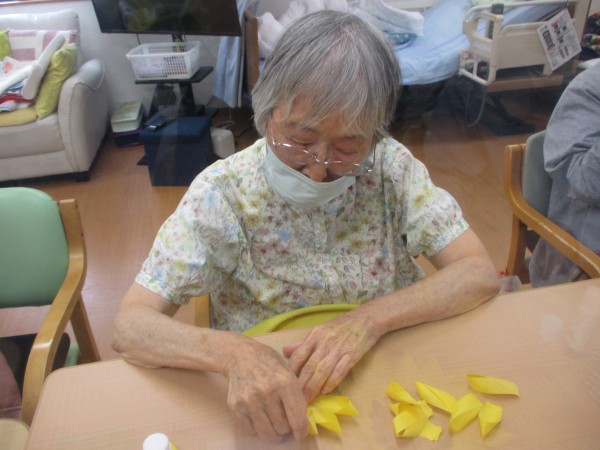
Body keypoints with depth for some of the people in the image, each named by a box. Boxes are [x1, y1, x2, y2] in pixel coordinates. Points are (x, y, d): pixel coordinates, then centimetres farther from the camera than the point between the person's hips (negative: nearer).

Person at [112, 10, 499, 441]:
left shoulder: (391, 167, -9)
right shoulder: (222, 192, -14)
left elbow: (480, 274, -10)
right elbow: (131, 326, -16)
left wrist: (369, 320, -24)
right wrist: (234, 353, -33)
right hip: (264, 403, -1)